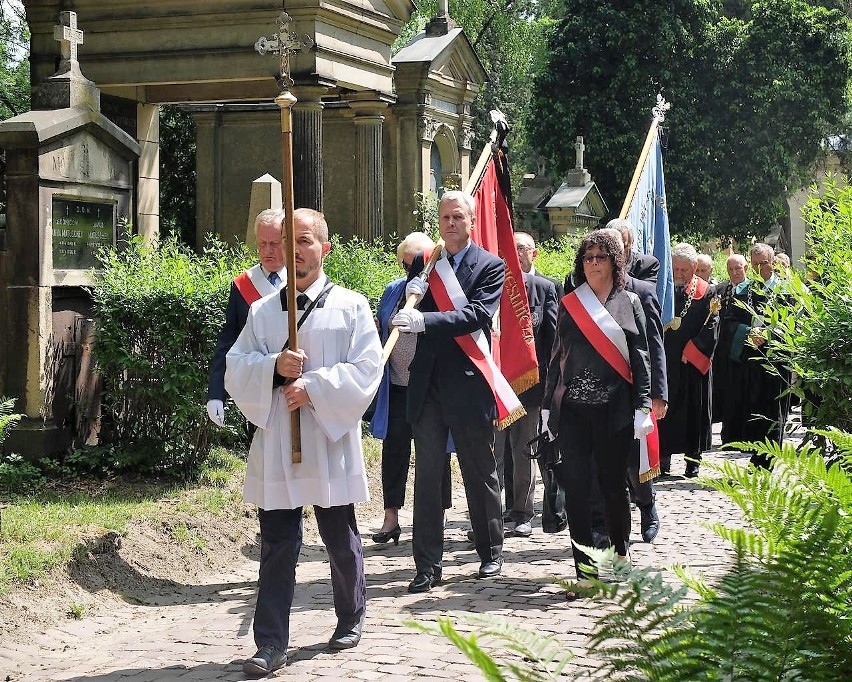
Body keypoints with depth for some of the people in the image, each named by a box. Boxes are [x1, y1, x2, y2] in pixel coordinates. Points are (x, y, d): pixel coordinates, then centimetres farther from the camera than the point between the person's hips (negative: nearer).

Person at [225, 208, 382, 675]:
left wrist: (314, 387, -17)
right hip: (274, 441, 2)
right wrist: (273, 366, -14)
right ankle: (271, 644, 0)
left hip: (330, 441, -2)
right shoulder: (261, 312, 10)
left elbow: (366, 369, -7)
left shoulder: (350, 307, 2)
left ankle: (351, 618, 32)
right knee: (276, 545, -1)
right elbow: (235, 370, 4)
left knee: (340, 539, 11)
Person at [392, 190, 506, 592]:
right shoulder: (423, 264, 11)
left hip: (470, 384, -3)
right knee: (427, 476, 2)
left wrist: (424, 320, -30)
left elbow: (478, 314, -18)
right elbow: (406, 319, 10)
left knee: (481, 474, 9)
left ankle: (491, 553, 24)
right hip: (428, 387, 4)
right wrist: (412, 297, -12)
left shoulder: (491, 267, -2)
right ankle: (428, 566, 5)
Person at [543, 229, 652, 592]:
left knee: (612, 482, 5)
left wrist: (642, 408, -6)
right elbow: (557, 357, 12)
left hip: (614, 409, -2)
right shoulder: (569, 304, 10)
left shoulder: (628, 303, 4)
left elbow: (641, 358, 2)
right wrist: (548, 406, 8)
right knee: (575, 486, -4)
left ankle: (619, 549, 30)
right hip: (573, 409, 2)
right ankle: (585, 569, -1)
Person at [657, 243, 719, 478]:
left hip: (694, 363, -2)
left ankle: (693, 458, 13)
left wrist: (691, 352, -11)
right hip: (665, 361, 2)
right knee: (665, 408, 1)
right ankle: (663, 458, 6)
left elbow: (711, 327, -6)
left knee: (694, 410, 4)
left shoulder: (707, 292, 0)